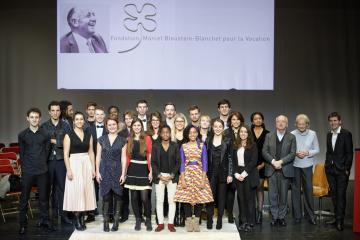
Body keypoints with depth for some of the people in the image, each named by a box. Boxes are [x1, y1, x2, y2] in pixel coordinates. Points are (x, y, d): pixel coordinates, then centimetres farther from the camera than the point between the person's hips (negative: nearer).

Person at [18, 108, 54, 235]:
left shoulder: (45, 134, 3)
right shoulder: (22, 135, 3)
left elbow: (47, 151, 8)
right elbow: (21, 153, 8)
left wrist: (42, 164, 7)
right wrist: (26, 166, 7)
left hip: (42, 170, 1)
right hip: (27, 171, 0)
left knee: (44, 197, 6)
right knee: (24, 198, 3)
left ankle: (44, 220, 19)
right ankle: (23, 224, 11)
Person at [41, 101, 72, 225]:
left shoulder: (65, 126, 6)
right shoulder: (44, 126, 7)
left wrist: (54, 141, -8)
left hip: (61, 160, 0)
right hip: (48, 160, 0)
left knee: (62, 187, 0)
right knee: (48, 187, 3)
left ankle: (62, 214, 6)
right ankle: (53, 212, 14)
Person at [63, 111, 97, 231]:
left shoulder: (88, 135, 9)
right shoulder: (69, 135, -2)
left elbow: (91, 152, 11)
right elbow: (66, 154, -6)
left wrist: (93, 168, 6)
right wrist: (68, 169, -14)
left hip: (87, 165, 4)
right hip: (74, 164, -4)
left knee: (86, 190, 5)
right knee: (76, 191, -3)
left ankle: (82, 217, 14)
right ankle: (77, 219, 7)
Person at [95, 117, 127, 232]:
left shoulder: (122, 140, 3)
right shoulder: (101, 139, 7)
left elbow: (123, 158, 0)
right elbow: (98, 156, 6)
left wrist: (123, 173, -6)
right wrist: (97, 171, -1)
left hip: (117, 170, 0)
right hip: (105, 170, 1)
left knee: (117, 196, 0)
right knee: (106, 196, -1)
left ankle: (116, 221, 8)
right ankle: (105, 221, 5)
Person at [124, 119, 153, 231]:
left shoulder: (147, 138, 1)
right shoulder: (129, 140, 9)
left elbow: (150, 156, -3)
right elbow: (127, 156, 9)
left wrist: (151, 171, -8)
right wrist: (125, 171, 4)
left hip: (144, 169, -3)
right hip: (132, 170, 3)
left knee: (145, 197, -6)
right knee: (134, 197, 6)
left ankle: (148, 220, 9)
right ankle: (138, 220, 17)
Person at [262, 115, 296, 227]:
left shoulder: (291, 137, 6)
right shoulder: (269, 136, 9)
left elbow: (292, 153, -3)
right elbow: (264, 151, 2)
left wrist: (281, 161, -14)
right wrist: (273, 161, -12)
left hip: (285, 170, -1)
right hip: (271, 169, 1)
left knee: (283, 194, 4)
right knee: (272, 194, 1)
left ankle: (282, 217, 14)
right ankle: (274, 217, 11)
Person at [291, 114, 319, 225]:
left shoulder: (312, 134, 2)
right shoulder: (292, 134, -1)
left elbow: (317, 150, 5)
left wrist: (308, 153, -13)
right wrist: (296, 153, -15)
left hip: (307, 166, 0)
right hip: (294, 166, 0)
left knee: (308, 190, 0)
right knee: (295, 190, 5)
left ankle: (310, 215, 12)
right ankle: (297, 215, 15)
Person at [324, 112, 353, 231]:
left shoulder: (346, 134, -8)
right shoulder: (329, 135, 10)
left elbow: (349, 153, -8)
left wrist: (347, 169, -11)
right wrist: (327, 165, 9)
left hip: (341, 170, -6)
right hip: (330, 169, 6)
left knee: (341, 195, -4)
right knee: (334, 194, 10)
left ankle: (340, 220, 2)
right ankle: (337, 217, 19)